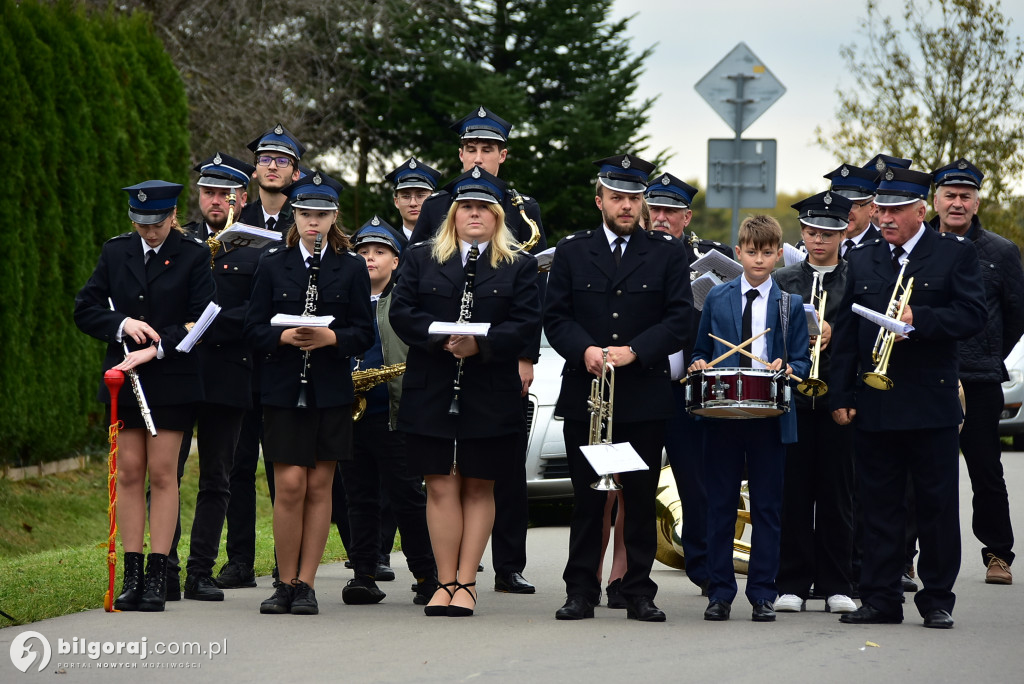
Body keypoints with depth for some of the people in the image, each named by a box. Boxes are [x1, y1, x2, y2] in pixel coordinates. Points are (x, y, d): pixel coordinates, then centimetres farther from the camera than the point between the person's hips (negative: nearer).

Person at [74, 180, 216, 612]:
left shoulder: (194, 256, -2)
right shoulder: (116, 252, 8)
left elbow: (202, 321, -7)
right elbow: (85, 309, 8)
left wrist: (156, 348, -16)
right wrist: (122, 323, -10)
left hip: (172, 380, -3)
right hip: (125, 377, 3)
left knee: (162, 474, -3)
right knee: (130, 473, 2)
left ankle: (158, 577, -1)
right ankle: (132, 575, 4)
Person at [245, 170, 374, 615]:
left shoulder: (352, 269, 5)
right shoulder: (273, 266, 6)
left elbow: (364, 333, 2)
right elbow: (254, 330, 3)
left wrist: (330, 337, -17)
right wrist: (286, 337, -17)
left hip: (331, 391, 1)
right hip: (283, 390, -1)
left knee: (319, 486, 1)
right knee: (289, 485, -7)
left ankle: (306, 584, 7)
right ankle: (285, 583, 4)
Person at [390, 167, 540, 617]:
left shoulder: (519, 267, 7)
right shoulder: (421, 259, 10)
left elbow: (526, 323, -3)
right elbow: (401, 312, 0)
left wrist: (480, 344, -19)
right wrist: (441, 338, -16)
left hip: (491, 397, 0)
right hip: (431, 391, 0)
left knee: (479, 489, 3)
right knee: (441, 487, -1)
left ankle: (466, 584, 7)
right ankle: (445, 583, 5)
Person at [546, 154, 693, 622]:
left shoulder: (666, 253, 7)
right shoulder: (571, 252, 9)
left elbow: (680, 317, 0)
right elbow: (555, 317, 5)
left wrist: (635, 351, -13)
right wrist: (585, 350, -14)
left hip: (644, 396, 0)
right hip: (584, 395, 0)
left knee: (641, 500, 2)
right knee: (586, 500, 2)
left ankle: (639, 593, 7)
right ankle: (581, 592, 6)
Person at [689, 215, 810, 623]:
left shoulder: (790, 305, 8)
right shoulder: (717, 299, 11)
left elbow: (800, 361, 6)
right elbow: (702, 351, 15)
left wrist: (788, 370, -15)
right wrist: (700, 366, -6)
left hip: (770, 417, -1)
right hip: (722, 416, 1)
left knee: (767, 508, 2)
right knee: (720, 506, 3)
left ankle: (762, 595, 7)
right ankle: (719, 593, 8)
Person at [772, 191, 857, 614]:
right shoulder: (783, 281, 12)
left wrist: (833, 334, -16)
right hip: (793, 397, 1)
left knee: (837, 491, 1)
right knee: (793, 489, 0)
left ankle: (836, 584, 6)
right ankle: (793, 583, 4)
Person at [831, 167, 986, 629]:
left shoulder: (955, 255, 2)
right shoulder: (862, 260, 13)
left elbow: (972, 317, -8)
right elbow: (845, 331, 11)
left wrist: (918, 317, -20)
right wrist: (841, 395, 4)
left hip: (931, 403, -3)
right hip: (875, 406, 3)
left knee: (937, 505, 1)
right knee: (879, 504, 4)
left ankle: (937, 599, 8)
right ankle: (880, 598, 10)